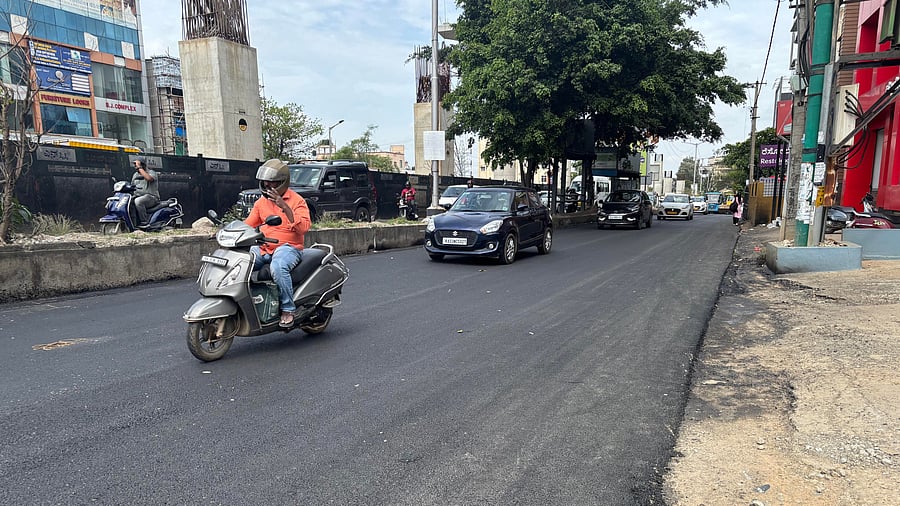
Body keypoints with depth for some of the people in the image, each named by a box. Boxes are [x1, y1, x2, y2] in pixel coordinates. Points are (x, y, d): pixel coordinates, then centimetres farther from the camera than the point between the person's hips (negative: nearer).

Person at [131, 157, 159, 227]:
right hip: (138, 196, 8)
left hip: (151, 197, -8)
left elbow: (149, 178, -27)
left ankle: (145, 222, -31)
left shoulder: (151, 172, -2)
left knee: (138, 201, -36)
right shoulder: (135, 175, 21)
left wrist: (140, 168, -20)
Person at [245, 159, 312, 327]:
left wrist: (285, 207, -25)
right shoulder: (261, 202, 16)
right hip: (263, 248, 6)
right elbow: (247, 225, 18)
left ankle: (288, 309, -24)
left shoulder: (296, 200, -3)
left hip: (289, 247, -6)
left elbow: (304, 227, -17)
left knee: (278, 266, -38)